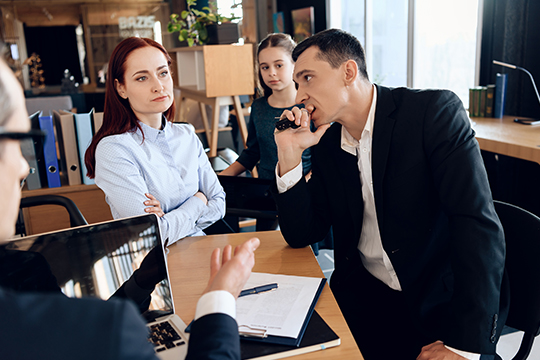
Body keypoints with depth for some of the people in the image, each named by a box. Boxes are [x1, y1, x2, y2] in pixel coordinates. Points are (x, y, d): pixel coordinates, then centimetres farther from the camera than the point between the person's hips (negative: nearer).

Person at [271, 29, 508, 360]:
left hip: (442, 303, -3)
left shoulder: (435, 111, -11)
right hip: (363, 299, 4)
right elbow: (302, 235, 4)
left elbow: (478, 224, -19)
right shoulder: (326, 144, 5)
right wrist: (290, 154, -7)